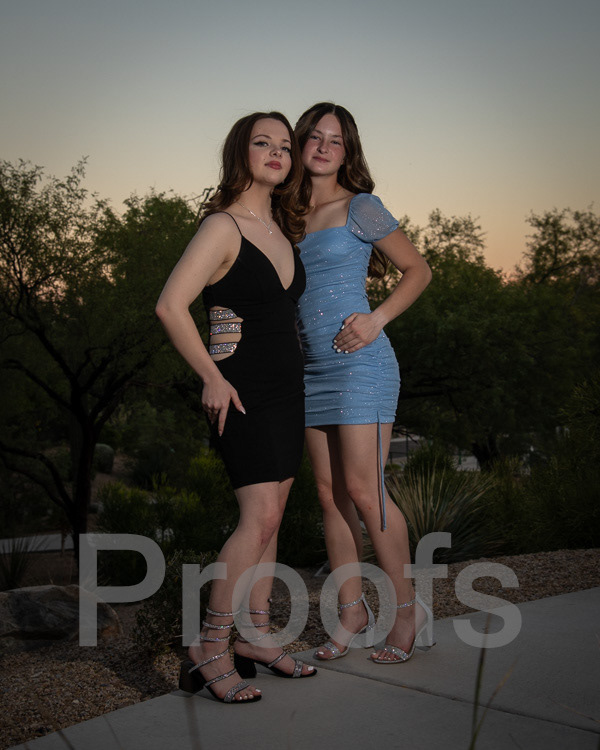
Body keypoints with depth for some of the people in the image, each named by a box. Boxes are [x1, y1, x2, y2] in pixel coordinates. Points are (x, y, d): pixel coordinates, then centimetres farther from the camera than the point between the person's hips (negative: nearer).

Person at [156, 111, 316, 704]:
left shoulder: (283, 229, 14)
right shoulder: (223, 227, -11)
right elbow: (170, 306, -18)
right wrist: (212, 377, -15)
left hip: (288, 389, 8)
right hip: (242, 389, -8)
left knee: (268, 516, 9)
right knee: (260, 516, -16)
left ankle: (255, 638, 18)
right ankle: (210, 651, -7)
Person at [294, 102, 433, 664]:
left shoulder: (360, 208, -2)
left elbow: (417, 270, 2)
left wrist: (377, 319, -11)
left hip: (360, 363, -6)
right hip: (313, 367, 6)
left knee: (362, 490, -9)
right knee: (329, 493, 6)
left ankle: (409, 610, 6)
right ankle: (353, 615, 15)